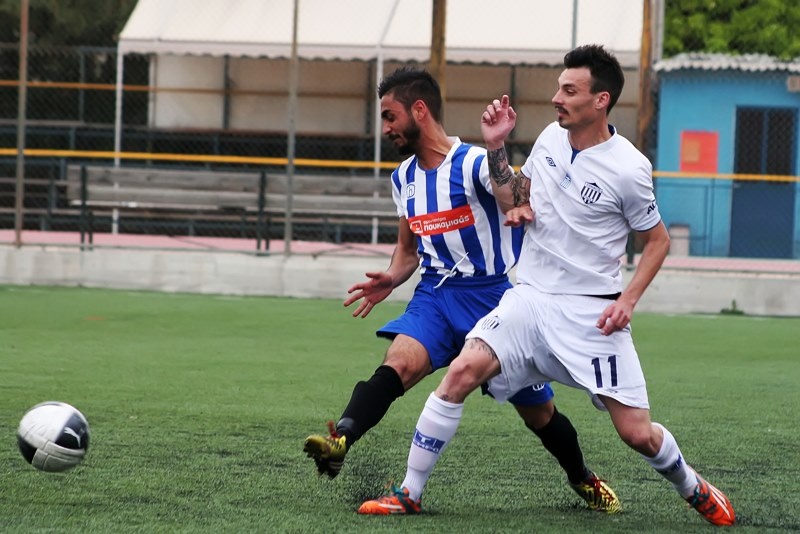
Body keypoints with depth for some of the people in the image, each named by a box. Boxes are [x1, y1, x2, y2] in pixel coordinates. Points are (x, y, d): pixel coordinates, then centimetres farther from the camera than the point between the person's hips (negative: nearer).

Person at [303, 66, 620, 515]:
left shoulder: (476, 163, -12)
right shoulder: (404, 178, 9)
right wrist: (390, 280, 1)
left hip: (492, 296, -4)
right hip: (435, 297, 4)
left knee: (539, 411, 9)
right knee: (398, 363, -28)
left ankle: (583, 480, 35)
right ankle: (340, 441, -49)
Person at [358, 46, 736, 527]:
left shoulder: (629, 169, -12)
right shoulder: (551, 137, 2)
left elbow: (658, 240, 1)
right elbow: (514, 198, 18)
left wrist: (628, 299, -11)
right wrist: (496, 146, 3)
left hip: (592, 314, -4)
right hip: (530, 297, 4)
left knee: (637, 433, -5)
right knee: (463, 370, -19)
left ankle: (693, 488, 28)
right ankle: (410, 491, -10)